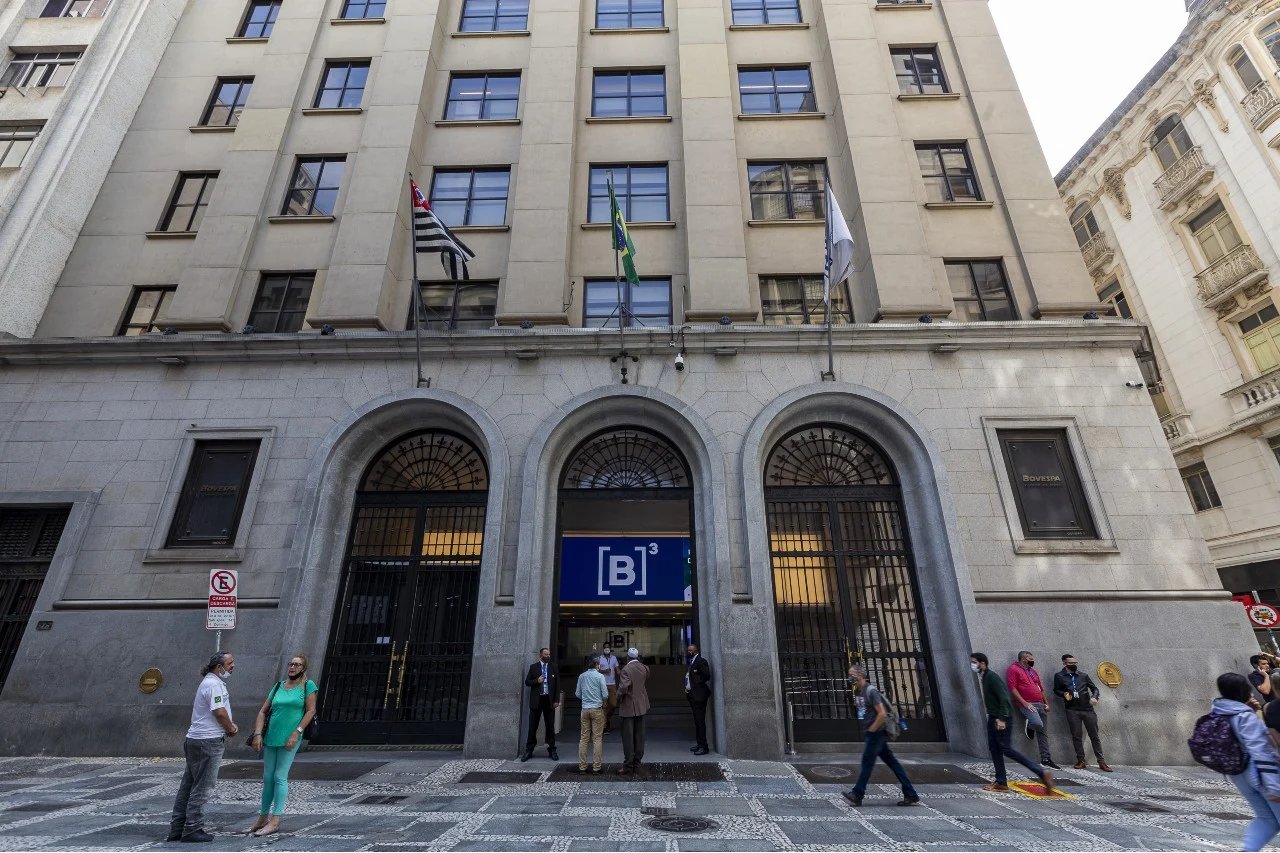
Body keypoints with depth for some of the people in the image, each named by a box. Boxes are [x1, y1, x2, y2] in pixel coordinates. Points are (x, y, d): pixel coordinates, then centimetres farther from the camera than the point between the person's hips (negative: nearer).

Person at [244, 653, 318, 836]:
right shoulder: (278, 686, 9)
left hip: (289, 739, -5)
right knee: (267, 778, 13)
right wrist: (258, 734, 0)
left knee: (280, 777, -4)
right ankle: (263, 818, 28)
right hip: (270, 738, 5)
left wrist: (296, 733, -15)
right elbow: (263, 711, 11)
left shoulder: (308, 685, -4)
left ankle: (275, 821, 5)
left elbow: (311, 711, -9)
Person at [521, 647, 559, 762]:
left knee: (550, 726, 6)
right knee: (532, 726, 4)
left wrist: (557, 700, -1)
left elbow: (557, 685, 6)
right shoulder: (533, 667, 3)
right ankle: (529, 750, 15)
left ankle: (552, 750, 15)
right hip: (536, 700, -1)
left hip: (549, 700, 1)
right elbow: (527, 682, 4)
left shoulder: (553, 668, 6)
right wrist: (536, 681, -15)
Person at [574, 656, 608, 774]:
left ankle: (582, 766, 11)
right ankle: (596, 767, 3)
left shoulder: (582, 676, 5)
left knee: (584, 738, 9)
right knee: (597, 738, 2)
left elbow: (577, 694, 10)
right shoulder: (600, 676, -7)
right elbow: (605, 695, -8)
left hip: (585, 709, 4)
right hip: (597, 709, -4)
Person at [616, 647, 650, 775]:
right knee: (639, 736, 13)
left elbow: (624, 687, -27)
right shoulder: (645, 668, 2)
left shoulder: (626, 669, -17)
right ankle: (637, 763, 20)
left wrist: (619, 698, -12)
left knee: (628, 737, 3)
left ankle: (628, 765, 7)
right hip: (641, 706, 6)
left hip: (629, 707, -6)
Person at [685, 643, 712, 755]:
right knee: (697, 721, 15)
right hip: (692, 695, 9)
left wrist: (696, 685, -13)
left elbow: (707, 675, -19)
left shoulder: (701, 661, -11)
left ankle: (704, 746, -4)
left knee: (700, 721, -8)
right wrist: (686, 688, 6)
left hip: (699, 695, -9)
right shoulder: (691, 662, 17)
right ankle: (699, 744, 23)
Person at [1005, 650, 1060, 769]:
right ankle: (1029, 726, 5)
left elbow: (1041, 688, 26)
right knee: (1038, 723, -29)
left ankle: (1046, 759, 15)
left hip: (1040, 704, 8)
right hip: (1027, 704, -8)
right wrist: (1025, 703, -17)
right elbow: (1012, 688, -12)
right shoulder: (1014, 669, -6)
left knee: (1043, 733, 7)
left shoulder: (1033, 671, 20)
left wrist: (1046, 703, 15)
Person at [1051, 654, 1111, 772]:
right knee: (1076, 735, 0)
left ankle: (1101, 762, 10)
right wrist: (1064, 694, -11)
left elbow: (1094, 688, 13)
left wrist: (1094, 697, -7)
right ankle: (1081, 760, 8)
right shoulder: (1059, 676, 6)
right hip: (1072, 710, -1)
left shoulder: (1084, 676, 12)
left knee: (1094, 735, 3)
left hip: (1088, 709, 2)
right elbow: (1056, 691, 10)